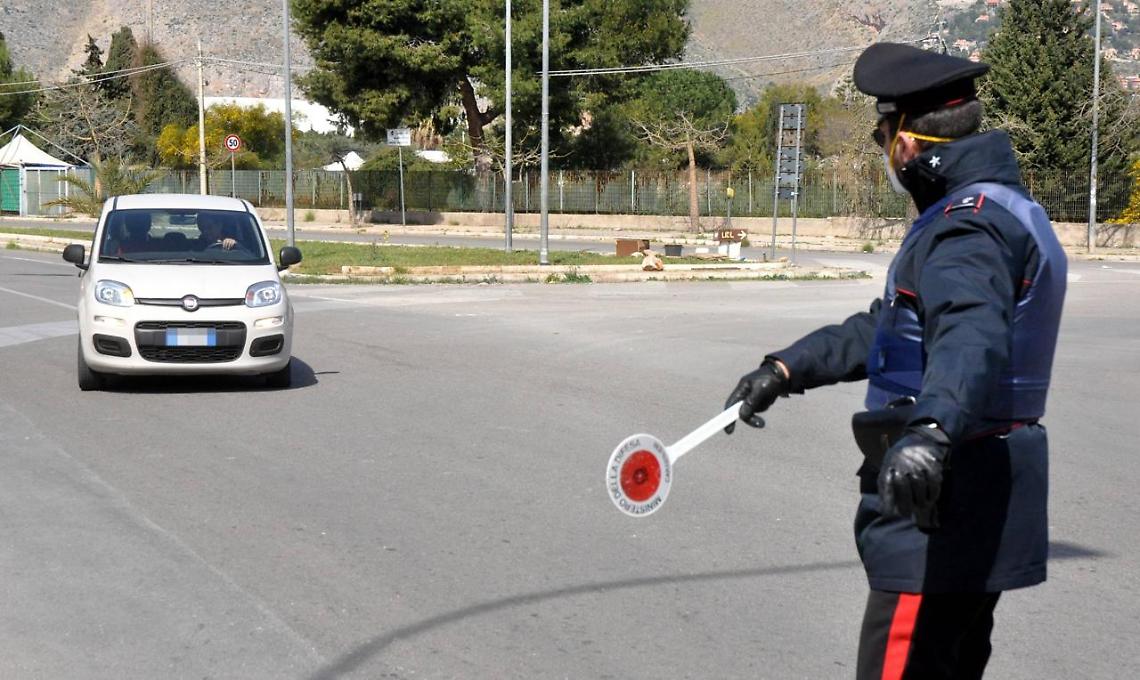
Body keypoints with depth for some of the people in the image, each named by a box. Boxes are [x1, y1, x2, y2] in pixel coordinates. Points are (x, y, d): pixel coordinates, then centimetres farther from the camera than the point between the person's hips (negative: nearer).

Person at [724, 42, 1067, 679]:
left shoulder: (970, 224, -17)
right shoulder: (1004, 208, 18)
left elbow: (970, 335, -38)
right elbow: (892, 326, 23)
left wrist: (932, 429, -54)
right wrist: (787, 368, 20)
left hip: (941, 520, -11)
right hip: (983, 516, 11)